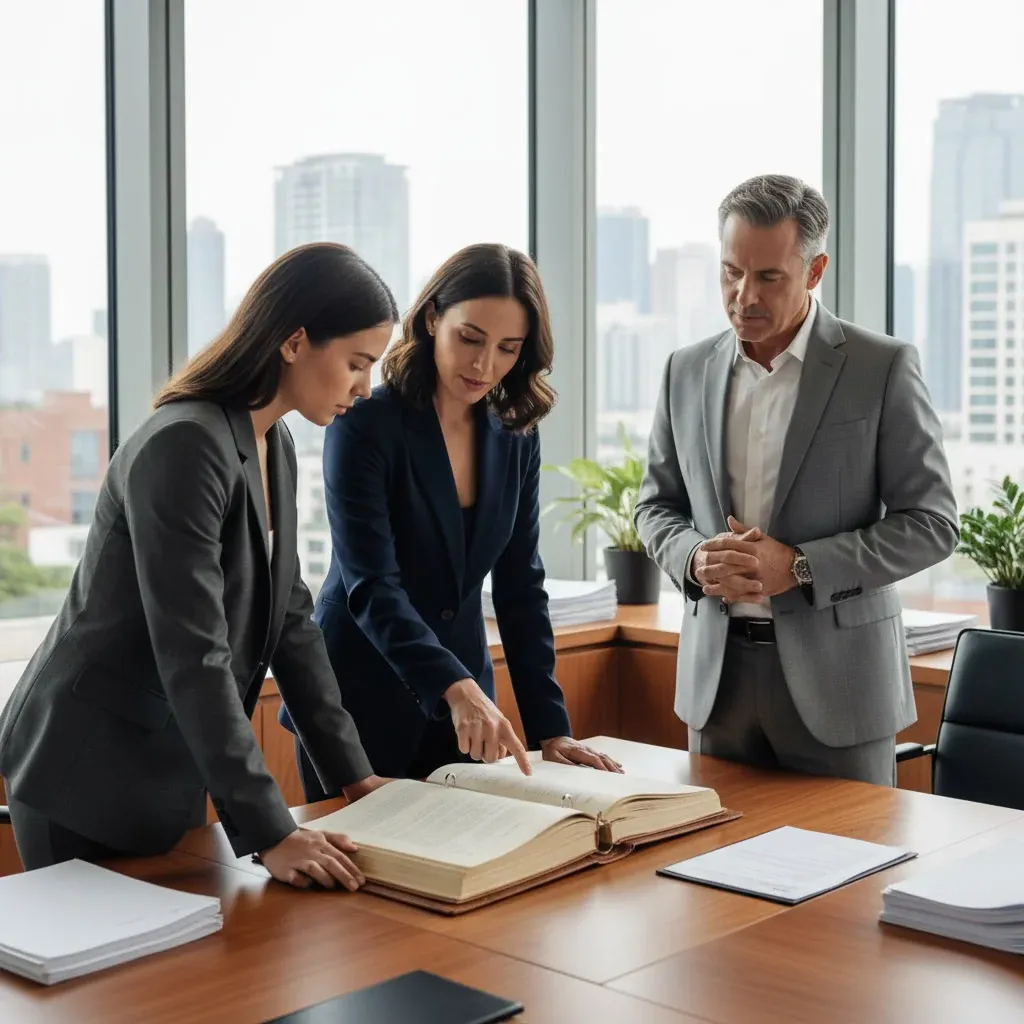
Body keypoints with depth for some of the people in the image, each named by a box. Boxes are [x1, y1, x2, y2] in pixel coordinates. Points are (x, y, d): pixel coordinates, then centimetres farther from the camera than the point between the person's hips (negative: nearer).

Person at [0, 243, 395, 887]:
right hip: (89, 773, -8)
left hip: (170, 773, 8)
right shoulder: (184, 447, -24)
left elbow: (290, 617, 8)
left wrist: (351, 772, 5)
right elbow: (192, 657, -27)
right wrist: (269, 832, -27)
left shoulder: (275, 446, 5)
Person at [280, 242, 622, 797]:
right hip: (360, 707, -5)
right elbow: (372, 586, -24)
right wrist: (457, 688, -38)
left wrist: (550, 727, -3)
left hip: (464, 707, 5)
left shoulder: (515, 437, 1)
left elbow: (520, 585, 3)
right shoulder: (366, 424, -16)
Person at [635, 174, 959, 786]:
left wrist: (799, 567, -17)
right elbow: (657, 504, 14)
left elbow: (933, 523, -7)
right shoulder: (689, 371, 7)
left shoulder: (884, 368, -6)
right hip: (717, 672, 4)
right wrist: (695, 558, -8)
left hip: (836, 675, -3)